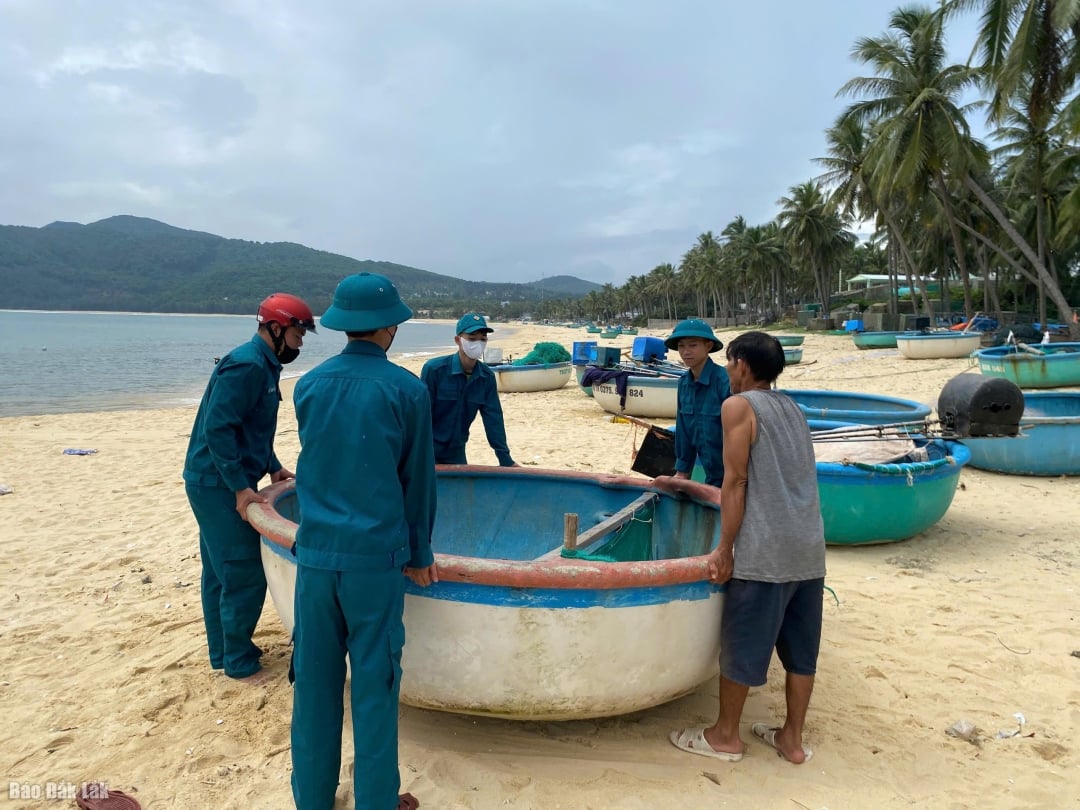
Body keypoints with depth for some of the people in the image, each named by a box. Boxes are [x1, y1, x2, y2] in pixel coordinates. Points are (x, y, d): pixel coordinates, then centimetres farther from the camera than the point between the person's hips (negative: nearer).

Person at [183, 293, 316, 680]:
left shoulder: (261, 364, 11)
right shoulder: (247, 366, -19)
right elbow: (217, 429, -25)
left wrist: (273, 466, 16)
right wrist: (241, 488, -23)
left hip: (218, 482, 10)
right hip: (220, 485, -10)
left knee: (221, 573, 17)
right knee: (245, 576, -2)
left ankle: (223, 651, 29)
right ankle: (239, 663, 11)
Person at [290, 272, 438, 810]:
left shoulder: (309, 385, 4)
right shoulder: (406, 390, -7)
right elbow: (417, 479, -1)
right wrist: (419, 552, 10)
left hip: (315, 552, 4)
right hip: (376, 556, -3)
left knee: (315, 681, 14)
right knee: (374, 684, 7)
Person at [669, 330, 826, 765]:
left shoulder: (739, 406, -6)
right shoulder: (791, 407, 17)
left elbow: (736, 482, -12)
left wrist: (725, 548, -8)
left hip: (766, 549, -8)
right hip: (810, 546, 8)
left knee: (742, 644, 6)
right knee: (801, 647, 15)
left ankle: (725, 735, 21)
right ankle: (792, 737, 27)